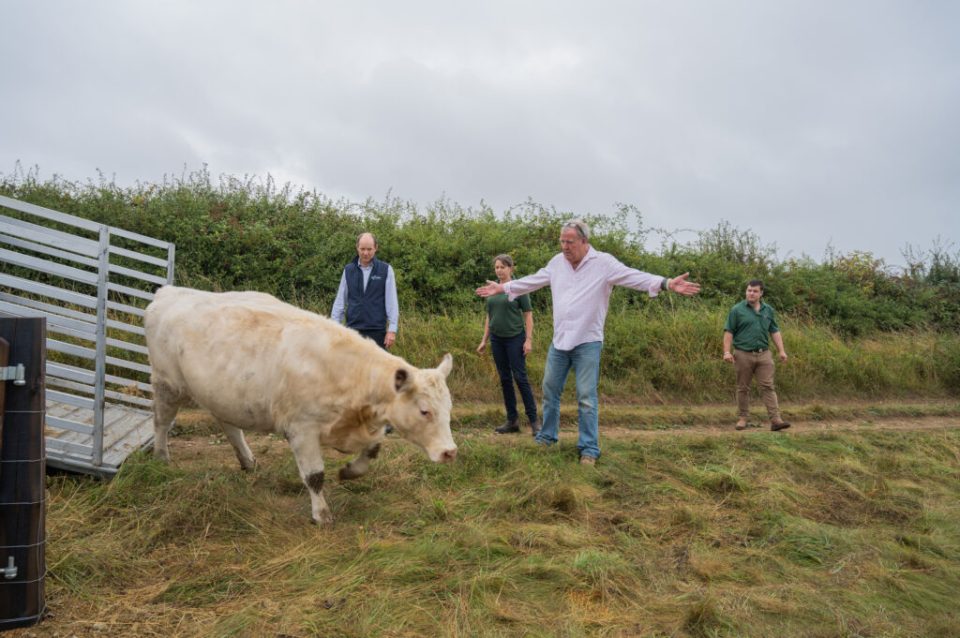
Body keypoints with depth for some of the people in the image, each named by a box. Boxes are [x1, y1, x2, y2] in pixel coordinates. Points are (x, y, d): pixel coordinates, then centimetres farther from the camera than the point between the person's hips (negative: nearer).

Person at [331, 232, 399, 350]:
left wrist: (392, 330, -9)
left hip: (377, 331, -2)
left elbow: (391, 302, -3)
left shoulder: (385, 270, -1)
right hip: (353, 330, 2)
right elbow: (340, 301, 8)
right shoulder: (348, 270, 7)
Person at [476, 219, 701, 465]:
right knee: (550, 390, 14)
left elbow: (635, 277, -19)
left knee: (586, 397, -3)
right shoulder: (557, 262, 7)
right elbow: (532, 281, 20)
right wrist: (502, 288, 25)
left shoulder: (603, 263, -9)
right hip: (559, 341, 5)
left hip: (587, 343, -5)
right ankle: (547, 437, 30)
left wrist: (666, 283, -33)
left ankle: (589, 449, 6)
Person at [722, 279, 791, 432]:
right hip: (743, 355, -2)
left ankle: (775, 420, -7)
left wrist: (781, 350, 6)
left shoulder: (768, 310, 10)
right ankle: (743, 418, 17)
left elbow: (775, 332, 14)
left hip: (763, 355, 2)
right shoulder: (737, 310, -2)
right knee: (743, 388, 7)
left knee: (768, 387, -3)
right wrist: (727, 351, -13)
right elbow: (728, 332, -4)